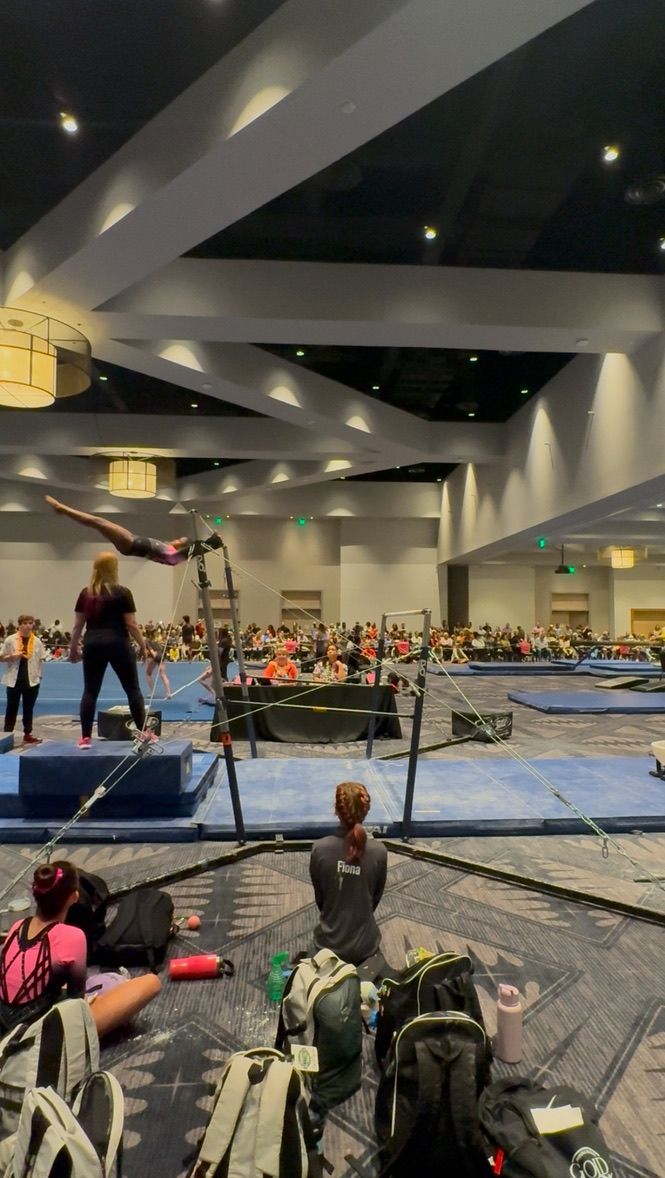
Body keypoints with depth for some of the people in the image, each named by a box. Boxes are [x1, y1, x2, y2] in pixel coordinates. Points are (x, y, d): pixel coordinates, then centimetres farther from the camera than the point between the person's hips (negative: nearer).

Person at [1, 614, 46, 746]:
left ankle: (27, 734, 20)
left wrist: (39, 675, 1)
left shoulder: (37, 641, 2)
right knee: (12, 708, 4)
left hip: (31, 680, 2)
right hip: (14, 679, -2)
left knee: (29, 708, 11)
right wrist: (13, 656, -16)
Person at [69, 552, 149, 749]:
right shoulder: (122, 592, -6)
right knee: (132, 689, 5)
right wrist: (143, 645, 5)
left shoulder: (85, 593, 6)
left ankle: (85, 737, 8)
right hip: (117, 643, -3)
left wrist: (73, 648, 20)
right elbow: (131, 624, -6)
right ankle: (143, 732, 7)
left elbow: (78, 625, 9)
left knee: (90, 690, 9)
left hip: (93, 644, 4)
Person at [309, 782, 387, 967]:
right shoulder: (379, 851, -18)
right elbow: (376, 897, -2)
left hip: (329, 942, -1)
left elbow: (319, 897, -3)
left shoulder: (320, 848, -18)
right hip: (364, 943, 1)